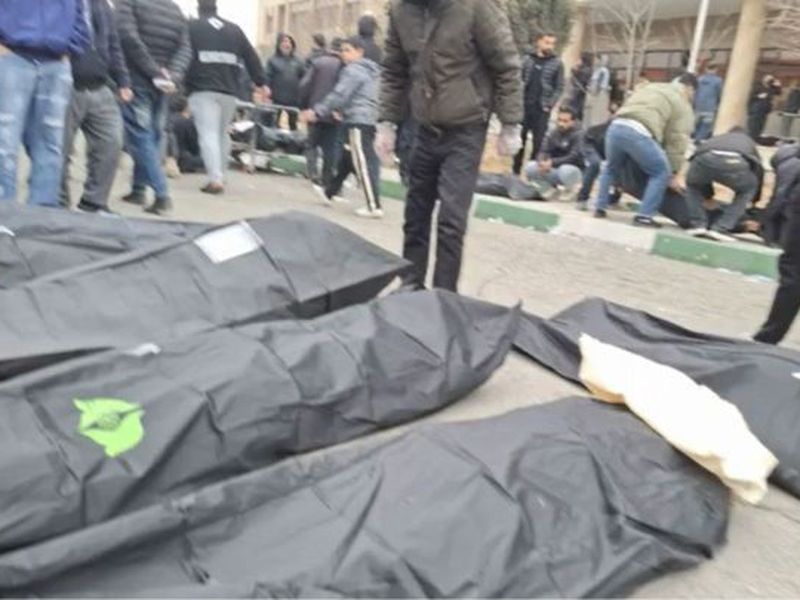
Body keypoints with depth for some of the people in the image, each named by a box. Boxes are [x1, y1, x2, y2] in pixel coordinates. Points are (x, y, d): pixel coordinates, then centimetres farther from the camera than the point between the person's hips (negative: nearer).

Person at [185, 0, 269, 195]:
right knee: (222, 133, 17)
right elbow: (251, 57, 13)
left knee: (208, 134, -7)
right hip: (229, 90, 4)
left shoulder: (191, 27, 5)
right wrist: (261, 82, 15)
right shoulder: (234, 29, 15)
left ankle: (215, 179, -19)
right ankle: (220, 175, 23)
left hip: (202, 89, -4)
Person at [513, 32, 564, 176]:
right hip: (524, 106, 2)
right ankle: (516, 170, 15)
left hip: (542, 109, -2)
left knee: (538, 142, 0)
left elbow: (559, 88, -1)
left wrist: (549, 105, -11)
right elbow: (520, 80, 9)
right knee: (519, 139, 6)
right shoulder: (528, 60, 8)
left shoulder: (557, 63, 2)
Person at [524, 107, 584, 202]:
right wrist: (542, 162, -26)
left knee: (566, 170, -40)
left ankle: (571, 189, -6)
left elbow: (575, 157, -24)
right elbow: (544, 151, -2)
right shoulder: (554, 134, 3)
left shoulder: (578, 135, -13)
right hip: (555, 171, 5)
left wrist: (552, 162, -31)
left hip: (573, 170, -5)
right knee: (530, 167, -13)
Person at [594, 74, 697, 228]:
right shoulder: (683, 105, 17)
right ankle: (644, 216, 5)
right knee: (661, 173, 10)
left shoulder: (651, 87, 36)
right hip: (639, 133, -6)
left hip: (616, 127, 6)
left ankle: (600, 208, 29)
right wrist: (674, 173, 11)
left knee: (611, 168, 29)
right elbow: (677, 140, 9)